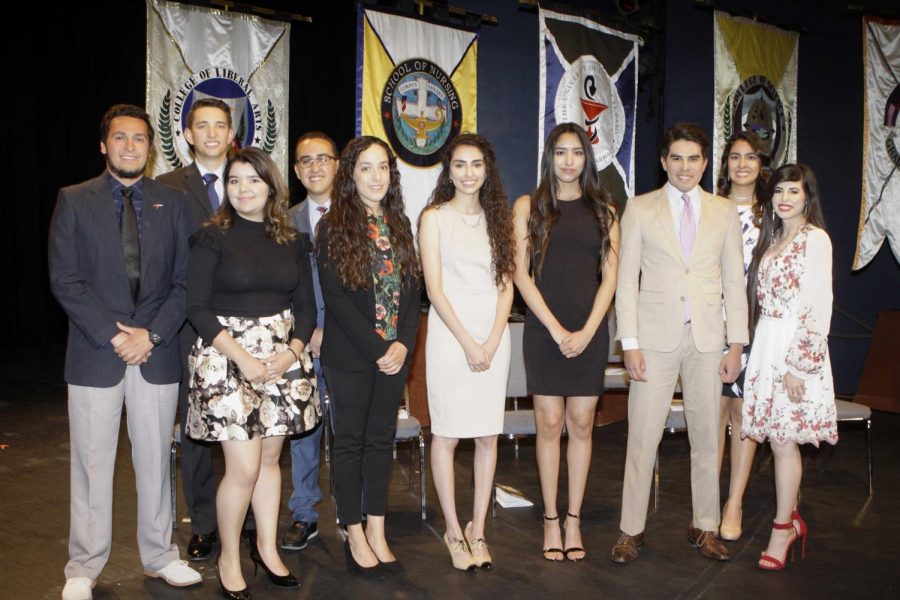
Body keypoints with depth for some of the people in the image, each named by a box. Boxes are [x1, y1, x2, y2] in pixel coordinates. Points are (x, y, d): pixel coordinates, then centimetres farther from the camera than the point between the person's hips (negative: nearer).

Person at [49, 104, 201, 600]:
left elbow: (184, 281, 4)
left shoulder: (172, 202, 8)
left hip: (157, 354, 2)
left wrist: (152, 335, -8)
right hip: (94, 354, -1)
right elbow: (65, 281, -4)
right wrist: (113, 336, -12)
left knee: (155, 461, 11)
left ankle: (159, 556, 25)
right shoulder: (73, 201, 3)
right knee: (92, 465, 6)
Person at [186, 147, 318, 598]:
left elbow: (306, 305, 9)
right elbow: (197, 309, -8)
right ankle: (228, 558, 16)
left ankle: (267, 548, 28)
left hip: (283, 355, 4)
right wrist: (243, 358, -16)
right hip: (227, 357, -4)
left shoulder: (292, 242, 8)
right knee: (244, 468, -5)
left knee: (270, 459, 11)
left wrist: (292, 350, -8)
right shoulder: (212, 238, -3)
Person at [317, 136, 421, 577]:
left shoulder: (399, 224, 9)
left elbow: (412, 290, 6)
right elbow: (335, 296, -13)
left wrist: (403, 345, -8)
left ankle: (377, 532, 21)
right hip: (349, 356, -5)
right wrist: (377, 349, -15)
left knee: (382, 439, 11)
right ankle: (355, 536, 17)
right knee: (350, 441, 6)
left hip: (394, 354, 5)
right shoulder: (334, 227, -6)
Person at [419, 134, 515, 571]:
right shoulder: (434, 218, 0)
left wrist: (491, 342, -6)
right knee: (446, 434, 1)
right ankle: (453, 531, 14)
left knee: (488, 435, 6)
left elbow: (506, 285, 6)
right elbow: (434, 288, -6)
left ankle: (478, 529, 17)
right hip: (450, 334, -3)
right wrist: (468, 343, -11)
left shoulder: (498, 218, 11)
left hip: (493, 335, 4)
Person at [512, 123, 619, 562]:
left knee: (581, 426, 5)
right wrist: (557, 330, -9)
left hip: (590, 331, 1)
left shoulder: (603, 210, 9)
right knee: (549, 425, 2)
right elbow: (521, 274, -2)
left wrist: (587, 331, -8)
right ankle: (551, 521, 13)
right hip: (543, 329, -1)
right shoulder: (529, 206, 4)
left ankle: (574, 520, 16)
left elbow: (610, 276, 4)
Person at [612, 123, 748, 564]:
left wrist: (736, 344, 2)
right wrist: (630, 344, -7)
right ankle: (632, 529, 12)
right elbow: (627, 280, 0)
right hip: (656, 337, -2)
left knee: (706, 436, 10)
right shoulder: (640, 209, 3)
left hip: (707, 337, 2)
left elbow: (734, 282, 8)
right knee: (642, 436, 0)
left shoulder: (724, 212, 9)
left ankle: (705, 527, 23)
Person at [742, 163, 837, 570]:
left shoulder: (815, 239, -8)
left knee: (784, 439, -3)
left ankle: (782, 530, 8)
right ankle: (792, 519, 23)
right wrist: (748, 346, 8)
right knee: (778, 437, 10)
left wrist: (800, 365, -17)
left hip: (796, 348, -7)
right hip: (765, 344, 7)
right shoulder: (772, 238, 15)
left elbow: (819, 307, -14)